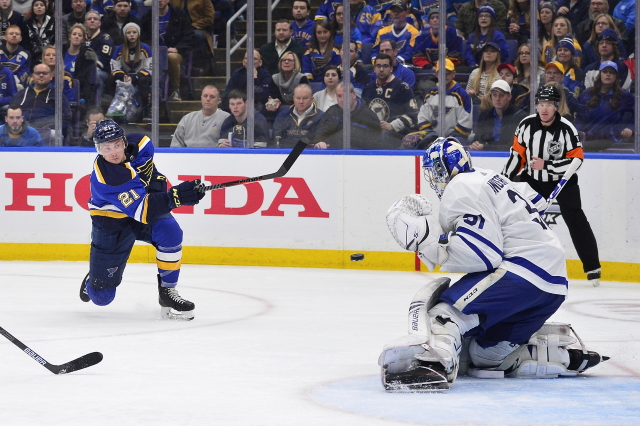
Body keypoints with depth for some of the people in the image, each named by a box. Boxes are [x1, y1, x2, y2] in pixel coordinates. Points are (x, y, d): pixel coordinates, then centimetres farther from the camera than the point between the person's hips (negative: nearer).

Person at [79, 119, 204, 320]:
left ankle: (167, 293, -16)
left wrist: (154, 176, -8)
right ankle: (93, 280, 40)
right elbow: (141, 210, -41)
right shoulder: (104, 179, -36)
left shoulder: (136, 144, -19)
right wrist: (176, 196, -53)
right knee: (101, 296, -1)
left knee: (170, 231, -31)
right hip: (112, 222, -4)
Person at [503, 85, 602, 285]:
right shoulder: (527, 125, -9)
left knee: (576, 221, -10)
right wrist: (506, 178, 3)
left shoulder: (566, 129, -19)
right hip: (533, 180, 3)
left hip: (562, 181, -3)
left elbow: (576, 159, -20)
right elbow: (517, 153, 3)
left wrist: (546, 165, -27)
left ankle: (592, 267, -5)